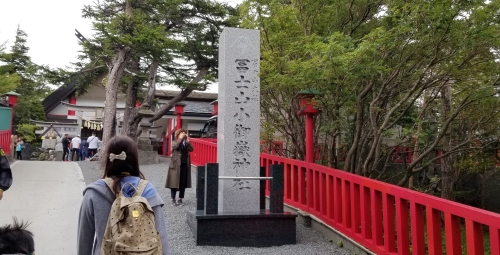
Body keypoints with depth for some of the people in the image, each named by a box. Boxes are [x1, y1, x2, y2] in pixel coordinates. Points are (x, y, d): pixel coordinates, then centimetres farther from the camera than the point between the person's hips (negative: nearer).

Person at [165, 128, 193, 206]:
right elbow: (175, 146, -21)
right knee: (174, 182, 0)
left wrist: (187, 140, -13)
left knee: (183, 183, 5)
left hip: (185, 165, 4)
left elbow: (191, 149, -6)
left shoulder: (187, 142, 12)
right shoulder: (174, 142, 2)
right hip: (176, 165, -3)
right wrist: (181, 139, -18)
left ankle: (180, 199, 15)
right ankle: (173, 200, 11)